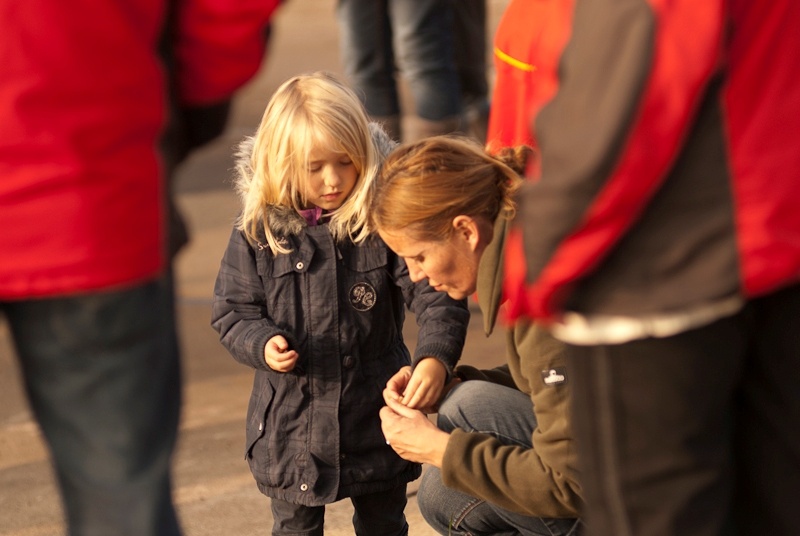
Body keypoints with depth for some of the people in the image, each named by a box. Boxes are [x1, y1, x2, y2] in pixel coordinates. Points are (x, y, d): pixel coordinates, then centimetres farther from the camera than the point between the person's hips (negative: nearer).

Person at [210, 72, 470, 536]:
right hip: (291, 423, 0)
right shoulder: (259, 230, -7)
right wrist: (261, 343, -19)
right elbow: (232, 309, 2)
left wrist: (436, 358, -32)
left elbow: (436, 295, -14)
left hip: (376, 415, 0)